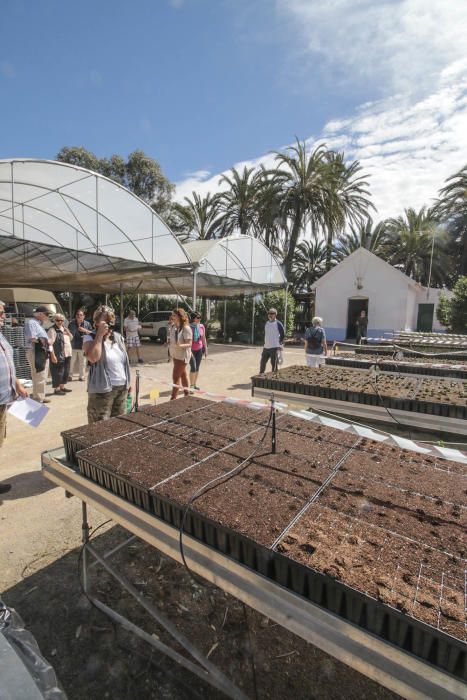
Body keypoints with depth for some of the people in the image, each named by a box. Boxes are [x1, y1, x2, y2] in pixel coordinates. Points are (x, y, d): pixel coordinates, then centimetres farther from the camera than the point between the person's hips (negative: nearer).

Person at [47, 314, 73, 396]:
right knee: (58, 373, -3)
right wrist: (53, 355, -22)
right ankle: (56, 389, 7)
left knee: (66, 372, 16)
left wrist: (68, 332, 5)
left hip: (67, 354, 9)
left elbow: (71, 338, 24)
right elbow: (50, 344, -18)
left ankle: (62, 387, 29)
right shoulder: (52, 330, -11)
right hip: (58, 355, -9)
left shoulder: (64, 328, 15)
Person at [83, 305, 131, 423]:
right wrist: (100, 334, -21)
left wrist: (128, 382, 15)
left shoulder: (118, 337, 8)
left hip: (122, 387, 6)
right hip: (103, 390, -6)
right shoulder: (90, 338, -8)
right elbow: (93, 358, -27)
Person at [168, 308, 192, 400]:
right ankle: (186, 393, 30)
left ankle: (173, 398, 0)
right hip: (175, 355, 7)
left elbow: (189, 344, -22)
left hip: (182, 356, -7)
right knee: (183, 375, 17)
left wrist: (180, 345, -37)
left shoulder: (186, 328, -20)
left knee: (176, 376, -7)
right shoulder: (172, 326, 2)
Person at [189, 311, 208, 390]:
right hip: (191, 350, -4)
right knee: (193, 367, -9)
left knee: (197, 367, 9)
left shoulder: (202, 326, 1)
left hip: (199, 349, 4)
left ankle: (195, 384, 21)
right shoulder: (189, 327, -12)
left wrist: (206, 349, 11)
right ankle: (191, 385, 4)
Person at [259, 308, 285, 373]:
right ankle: (261, 374, 29)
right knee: (263, 362, 14)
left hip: (274, 347, -7)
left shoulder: (278, 323, -9)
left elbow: (283, 334, -7)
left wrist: (280, 343, -8)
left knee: (274, 363, -1)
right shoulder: (266, 323, 12)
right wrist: (265, 342, 15)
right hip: (266, 347, 7)